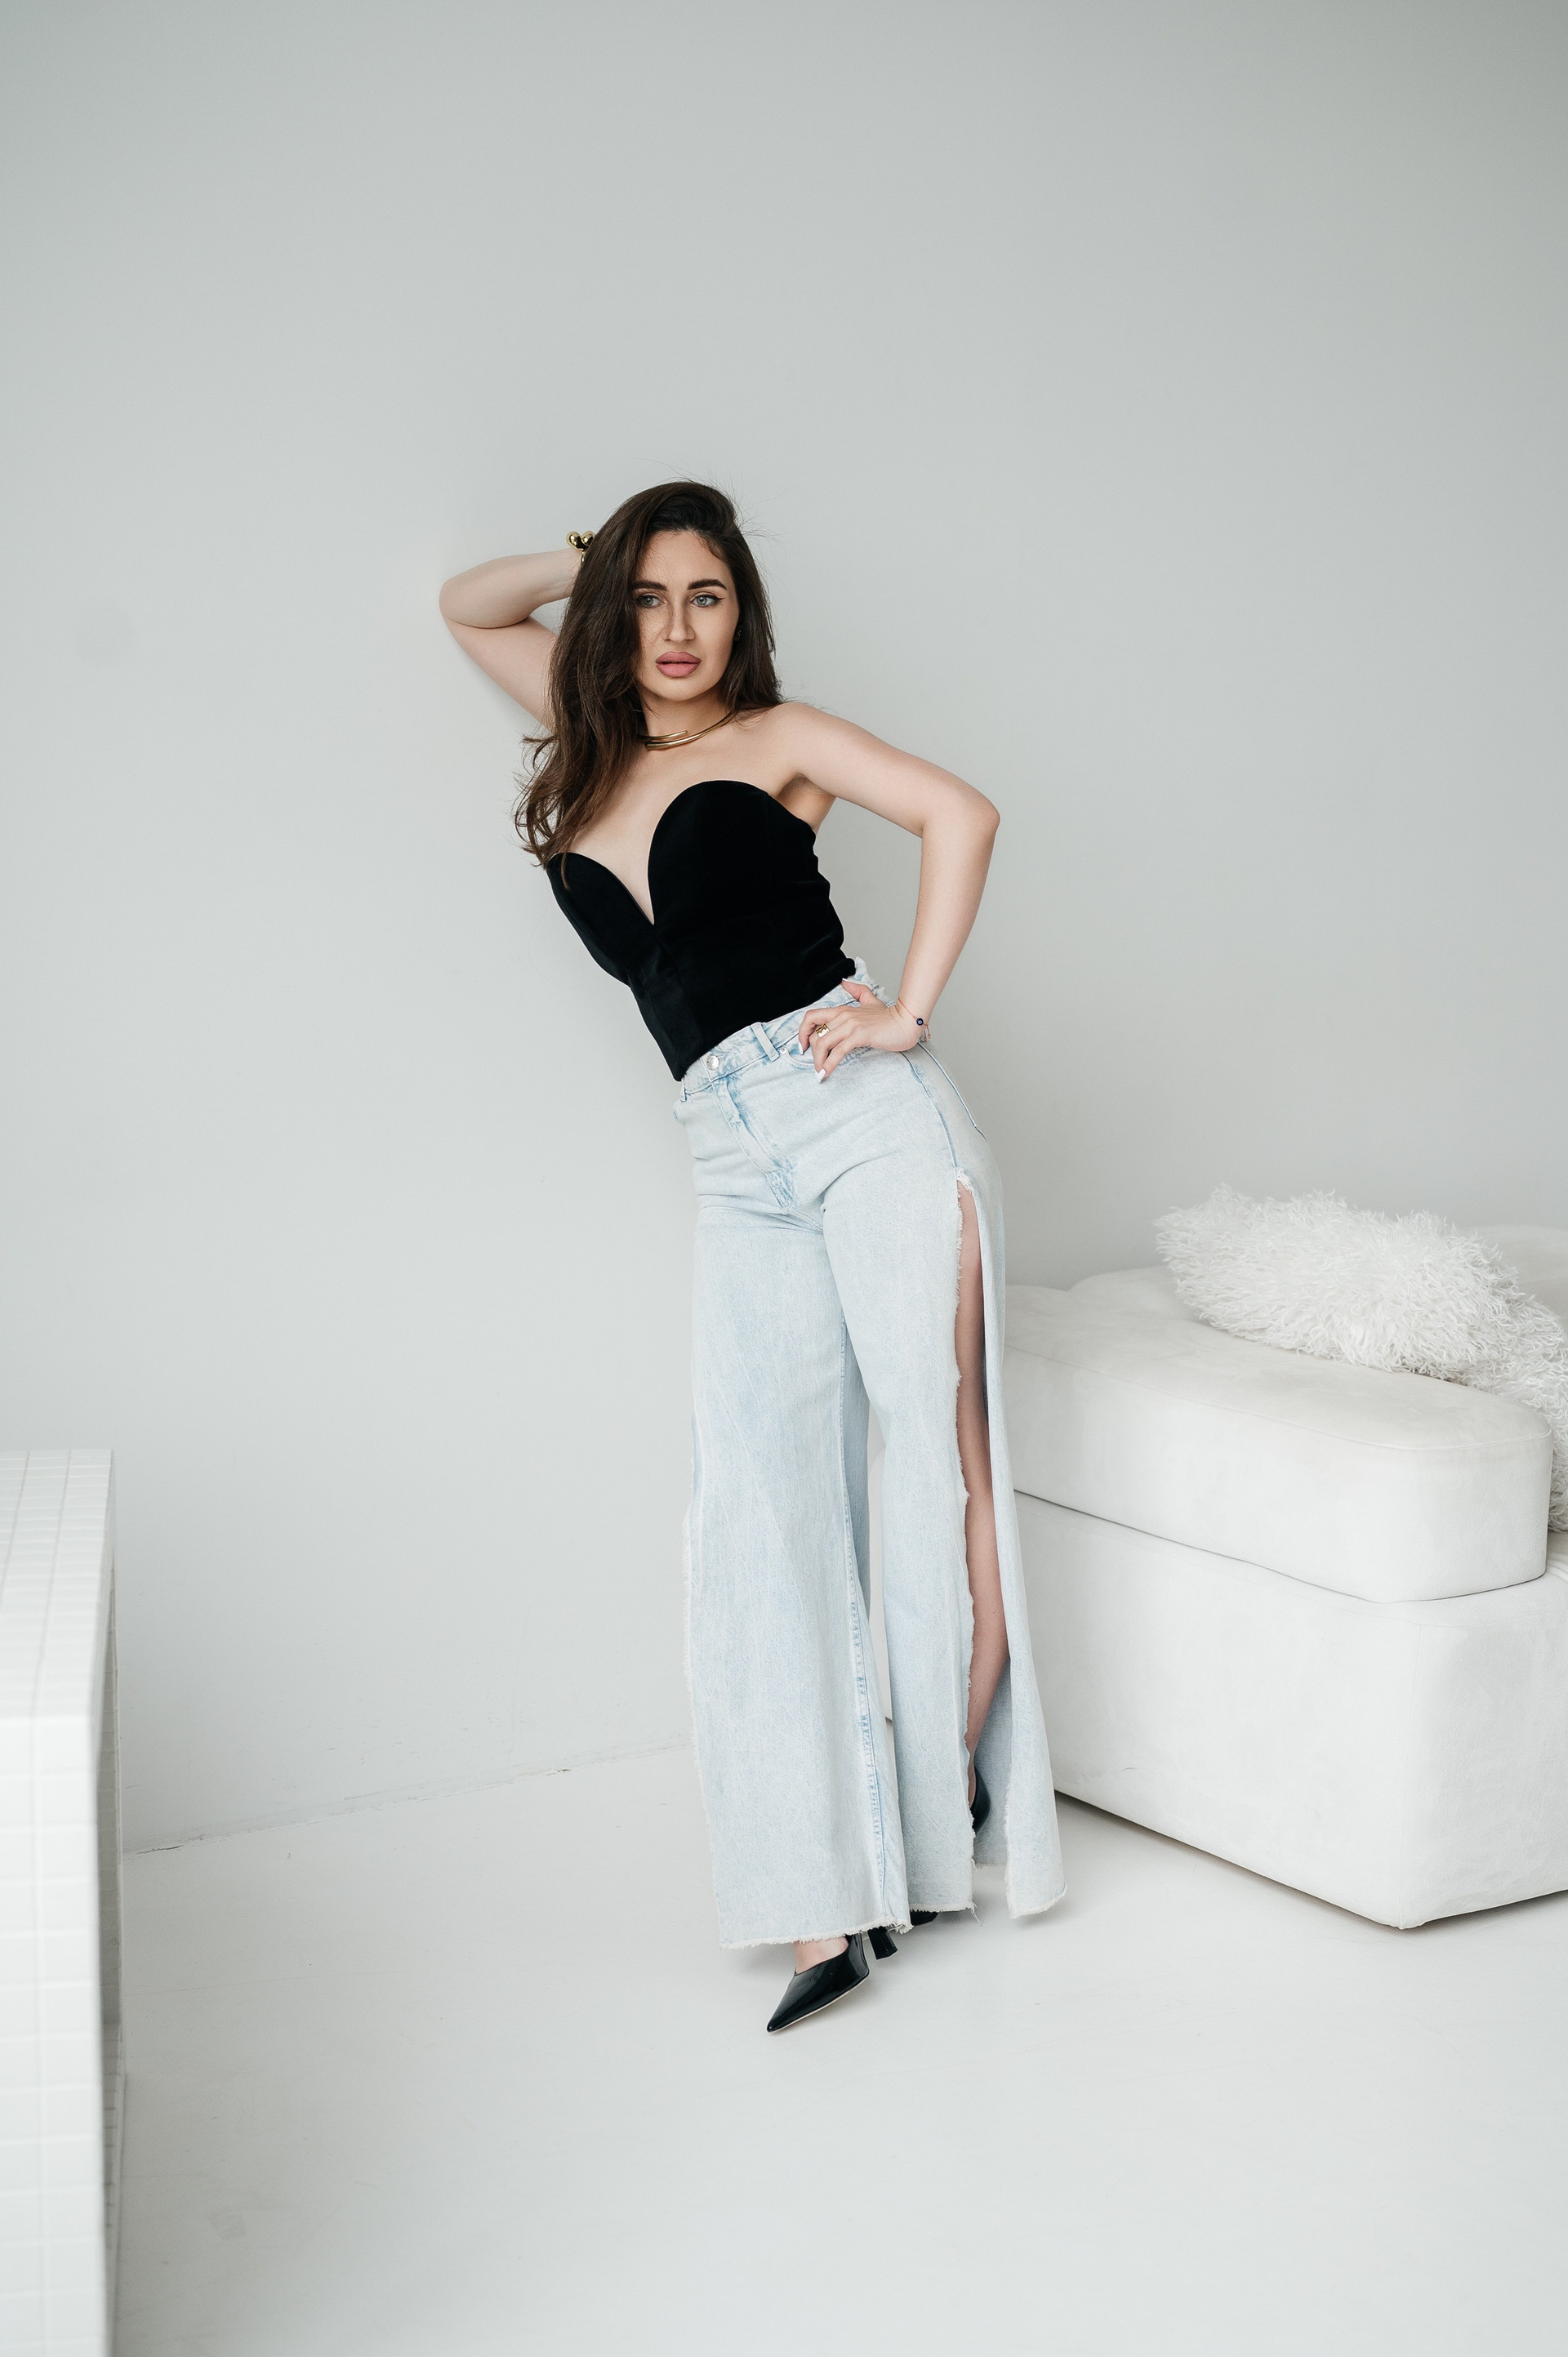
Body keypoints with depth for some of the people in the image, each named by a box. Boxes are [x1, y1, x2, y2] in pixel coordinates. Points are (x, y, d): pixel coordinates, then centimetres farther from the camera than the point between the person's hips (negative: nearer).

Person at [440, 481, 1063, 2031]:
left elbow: (957, 814, -4)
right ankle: (826, 1900, -4)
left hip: (861, 1110, -3)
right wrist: (596, 554, 19)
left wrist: (911, 1011, -11)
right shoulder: (593, 755, 20)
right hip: (737, 1164, 4)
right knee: (758, 1505, -5)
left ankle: (952, 1790, 8)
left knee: (943, 1452, -6)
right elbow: (468, 609, 31)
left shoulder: (774, 740, 9)